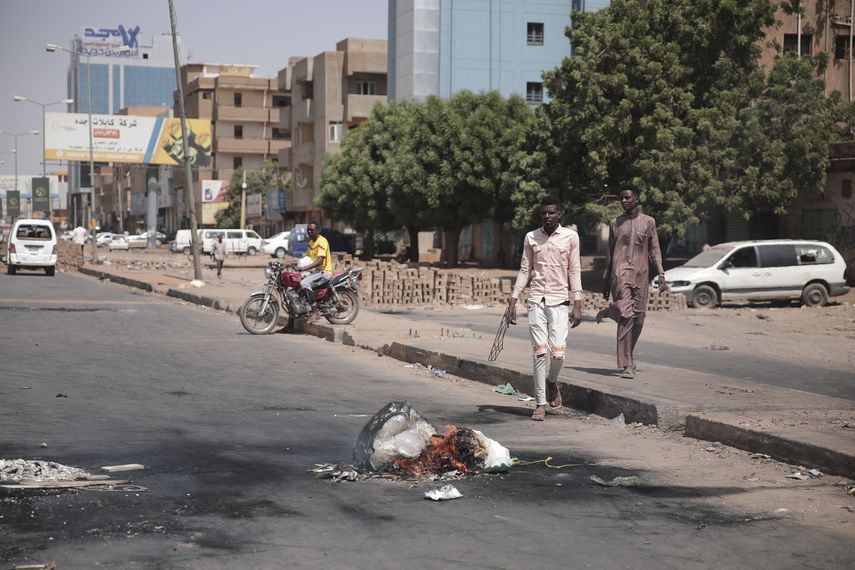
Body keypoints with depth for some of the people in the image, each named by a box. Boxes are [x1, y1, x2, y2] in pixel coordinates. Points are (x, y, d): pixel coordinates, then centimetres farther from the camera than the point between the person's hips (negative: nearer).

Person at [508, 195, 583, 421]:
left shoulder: (570, 237, 3)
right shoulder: (531, 238, 7)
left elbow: (574, 271, 4)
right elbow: (525, 271, 12)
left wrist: (577, 305, -1)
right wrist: (513, 301, 6)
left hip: (559, 301, -1)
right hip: (536, 301, 1)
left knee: (558, 353, -9)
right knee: (540, 353, -3)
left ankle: (552, 382, 24)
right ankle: (540, 404, 2)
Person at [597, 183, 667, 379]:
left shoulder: (648, 222, 11)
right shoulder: (615, 224, 12)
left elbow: (654, 250, 11)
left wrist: (661, 274, -1)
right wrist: (606, 281, 15)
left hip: (640, 274, 2)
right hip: (620, 272, -2)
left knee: (638, 319, 3)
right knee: (625, 315, -18)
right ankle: (627, 364, -15)